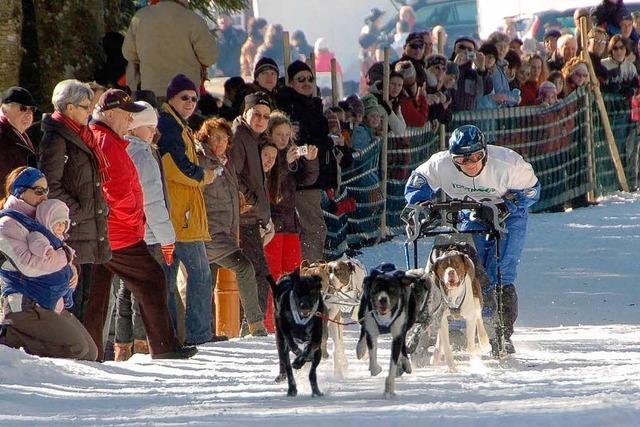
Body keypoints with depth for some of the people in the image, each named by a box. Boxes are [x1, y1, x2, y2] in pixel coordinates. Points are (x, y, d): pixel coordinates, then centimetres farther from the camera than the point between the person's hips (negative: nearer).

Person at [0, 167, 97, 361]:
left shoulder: (35, 220, 19)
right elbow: (29, 265, -22)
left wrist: (70, 269, 6)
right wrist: (64, 256, -9)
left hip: (52, 305, 10)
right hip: (27, 306, -10)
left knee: (90, 354, 8)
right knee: (75, 348, -23)